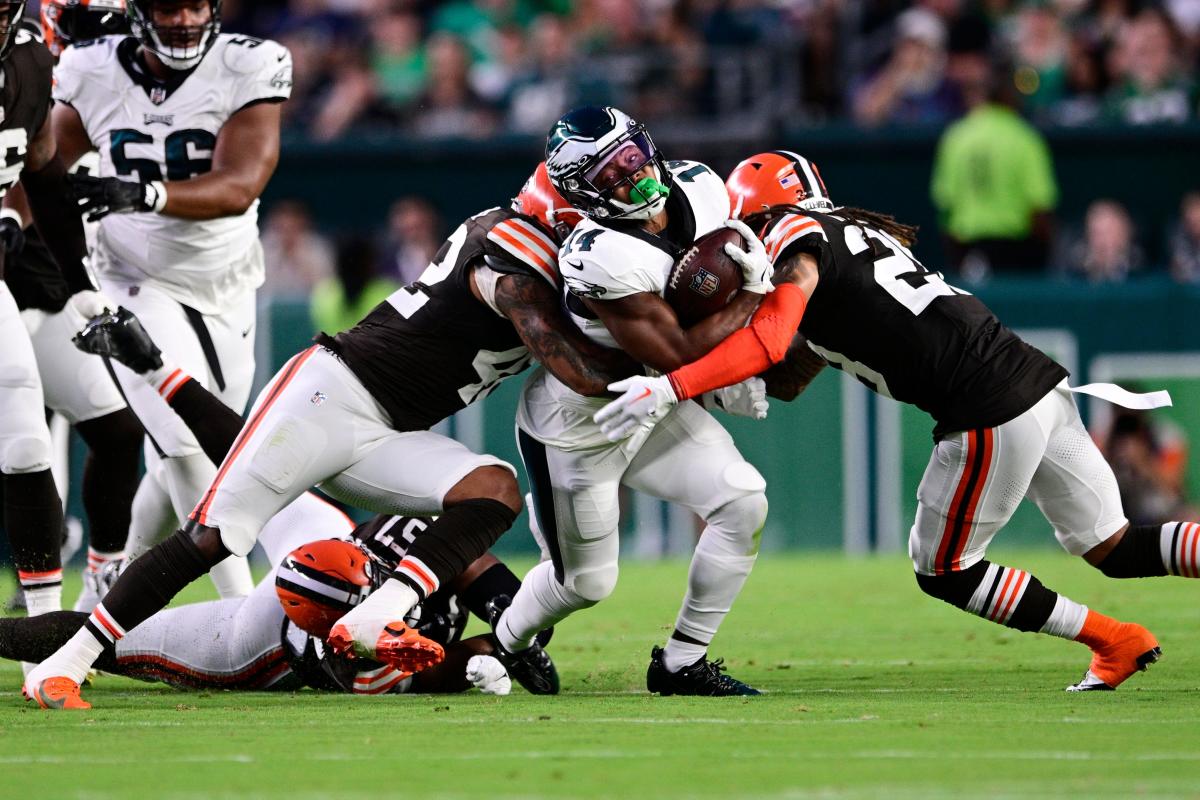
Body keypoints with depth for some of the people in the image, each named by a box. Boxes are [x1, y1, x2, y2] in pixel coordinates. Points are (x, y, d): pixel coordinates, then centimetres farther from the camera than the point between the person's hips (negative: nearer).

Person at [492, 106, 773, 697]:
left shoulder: (700, 189, -14)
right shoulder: (605, 255, -37)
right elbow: (678, 355, -31)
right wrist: (755, 293, -25)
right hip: (577, 426, -7)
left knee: (742, 505, -8)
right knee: (586, 582, 8)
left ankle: (681, 665, 6)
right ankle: (503, 644, 41)